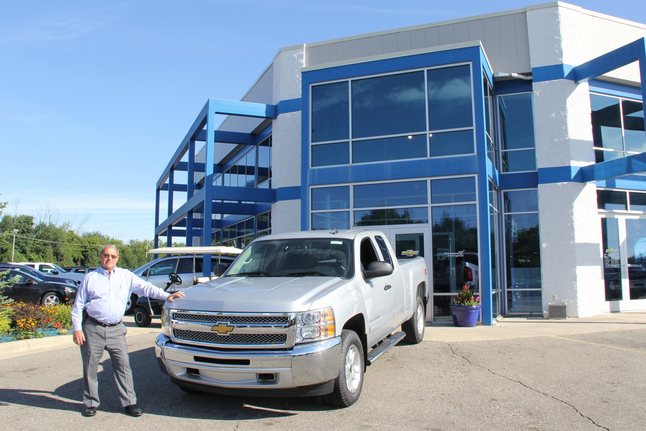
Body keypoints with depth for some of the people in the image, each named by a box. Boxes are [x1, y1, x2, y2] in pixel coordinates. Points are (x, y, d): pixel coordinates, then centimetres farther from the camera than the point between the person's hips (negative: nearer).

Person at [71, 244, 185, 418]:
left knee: (123, 365, -1)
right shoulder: (90, 278, 6)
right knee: (90, 367, 5)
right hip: (93, 329, -1)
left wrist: (166, 295, -11)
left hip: (116, 330, 1)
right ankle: (91, 403, 21)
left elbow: (145, 287, 2)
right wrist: (77, 328, -2)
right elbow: (78, 306, 7)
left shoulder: (126, 276, 9)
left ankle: (129, 402, 7)